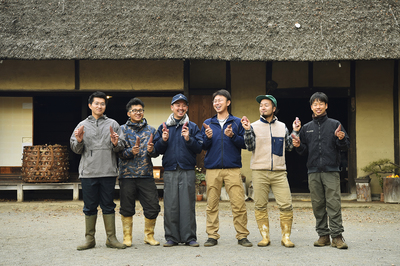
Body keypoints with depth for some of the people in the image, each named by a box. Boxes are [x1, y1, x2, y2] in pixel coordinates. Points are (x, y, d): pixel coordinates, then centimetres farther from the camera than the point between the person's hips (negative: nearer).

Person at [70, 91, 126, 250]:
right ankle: (90, 239, 13)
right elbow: (76, 150, 10)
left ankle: (111, 238, 10)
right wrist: (79, 141, -10)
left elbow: (121, 148, 6)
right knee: (90, 206, 5)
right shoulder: (83, 125, 12)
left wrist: (115, 143, -15)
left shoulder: (113, 124, 10)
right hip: (88, 172, 1)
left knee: (108, 206, 4)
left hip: (108, 172, -1)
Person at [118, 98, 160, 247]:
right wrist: (131, 152, -22)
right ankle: (127, 237, 18)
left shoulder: (151, 130, 11)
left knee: (153, 207, -1)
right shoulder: (123, 130, 4)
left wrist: (151, 150, -15)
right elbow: (120, 152, -2)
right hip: (127, 174, -2)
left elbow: (156, 152, 8)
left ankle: (149, 235, 17)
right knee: (127, 208, 5)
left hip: (146, 175, 2)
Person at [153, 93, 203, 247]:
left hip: (188, 171, -1)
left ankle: (189, 237, 7)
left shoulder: (193, 127, 9)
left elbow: (199, 148, 0)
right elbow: (157, 150, 9)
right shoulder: (164, 127, 13)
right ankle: (171, 237, 10)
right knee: (170, 205, 2)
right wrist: (163, 140, -8)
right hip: (170, 171, 1)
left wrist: (189, 139, -14)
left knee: (188, 204, -1)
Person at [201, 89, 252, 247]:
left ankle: (242, 236, 2)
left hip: (233, 169, -2)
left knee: (238, 204, -7)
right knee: (211, 205, 1)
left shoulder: (237, 122, 10)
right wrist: (208, 137, -8)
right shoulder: (208, 123, 15)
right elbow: (203, 146, 12)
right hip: (212, 168, 2)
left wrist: (232, 136, -12)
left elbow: (244, 144, 3)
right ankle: (212, 236, 9)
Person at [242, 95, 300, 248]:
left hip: (279, 172, 1)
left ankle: (286, 237, 5)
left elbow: (289, 147, 15)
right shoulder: (254, 126, 6)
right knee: (260, 206, 1)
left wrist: (295, 132, 6)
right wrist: (247, 130, -14)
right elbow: (250, 147, -3)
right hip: (259, 172, -1)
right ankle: (265, 237, 11)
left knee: (286, 205, -6)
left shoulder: (282, 127, 13)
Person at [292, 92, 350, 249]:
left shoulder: (335, 124, 7)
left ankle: (337, 236, -6)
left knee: (334, 204, -9)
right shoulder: (306, 128, 15)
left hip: (331, 171, -3)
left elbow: (345, 147, 4)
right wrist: (298, 146, -1)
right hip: (313, 172, 3)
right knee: (318, 205, 4)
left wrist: (341, 139, -16)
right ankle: (323, 235, 11)